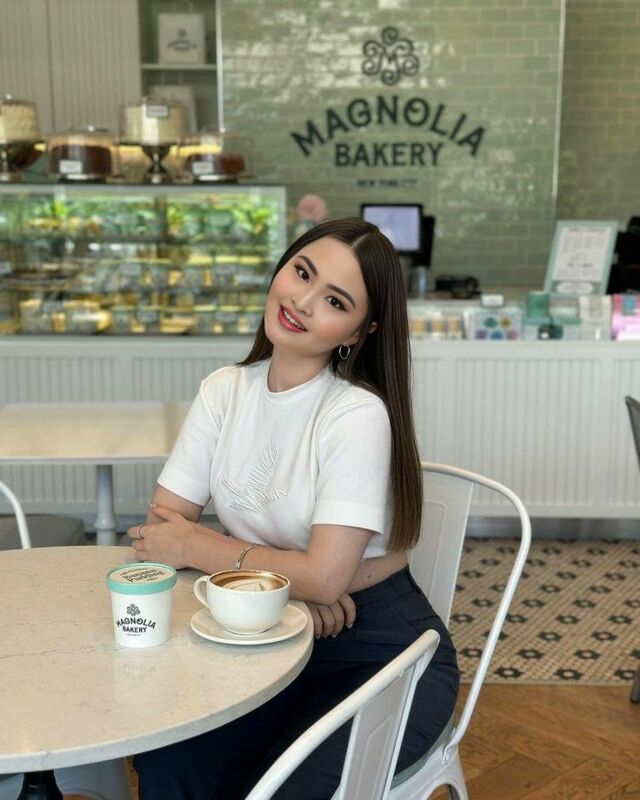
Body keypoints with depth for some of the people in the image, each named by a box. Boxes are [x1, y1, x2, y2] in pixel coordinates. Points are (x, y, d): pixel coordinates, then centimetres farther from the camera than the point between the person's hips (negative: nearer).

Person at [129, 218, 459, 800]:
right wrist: (283, 577, -19)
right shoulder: (225, 391, -1)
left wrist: (194, 546, -14)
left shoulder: (358, 415, -20)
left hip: (382, 654, -4)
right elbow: (161, 524, -5)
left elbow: (325, 577, -25)